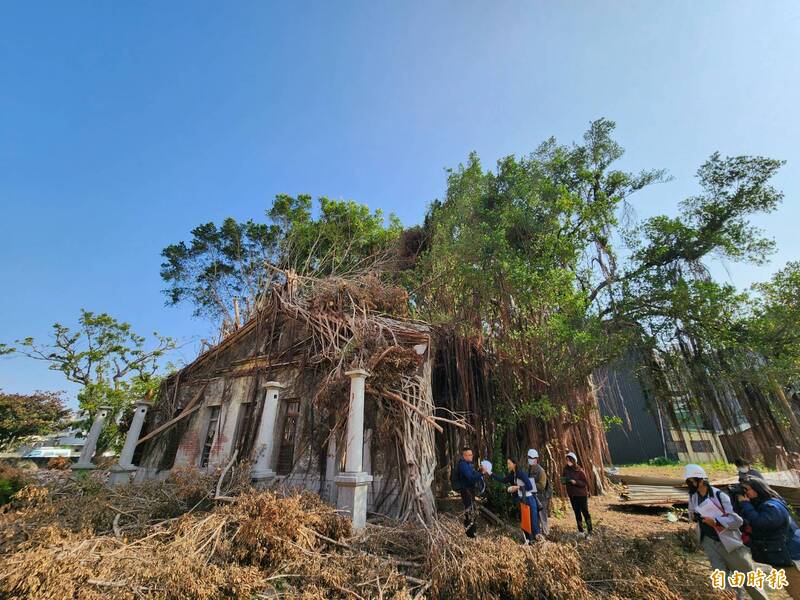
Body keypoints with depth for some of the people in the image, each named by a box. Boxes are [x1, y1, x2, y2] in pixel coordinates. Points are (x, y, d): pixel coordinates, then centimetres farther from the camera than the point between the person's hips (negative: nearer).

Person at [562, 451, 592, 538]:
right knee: (577, 513, 14)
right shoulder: (566, 469, -3)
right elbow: (563, 479, 10)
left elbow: (585, 483, -14)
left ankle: (589, 532, 17)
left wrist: (575, 482, -27)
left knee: (585, 512, 4)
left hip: (581, 495, -5)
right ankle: (580, 531, 26)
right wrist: (564, 480, -12)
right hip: (572, 495, 5)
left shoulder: (579, 471, -17)